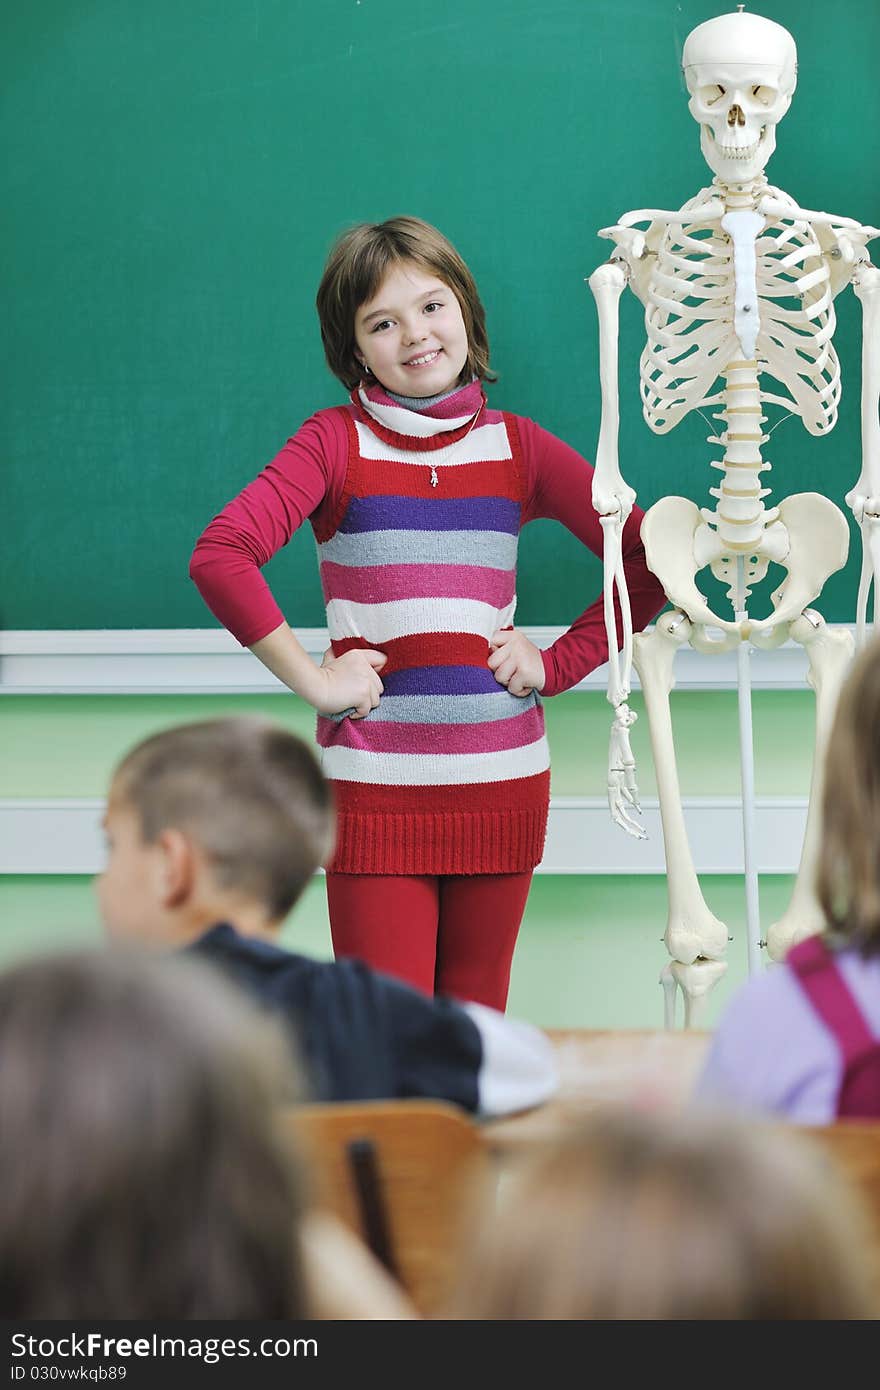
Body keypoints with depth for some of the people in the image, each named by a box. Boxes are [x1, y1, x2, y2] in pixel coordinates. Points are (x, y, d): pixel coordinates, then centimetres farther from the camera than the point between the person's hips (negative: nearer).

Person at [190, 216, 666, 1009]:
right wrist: (311, 680, -13)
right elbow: (219, 555, -14)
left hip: (502, 781, 3)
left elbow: (649, 562, 9)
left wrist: (557, 666, 1)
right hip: (374, 784, -3)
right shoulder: (337, 442, -1)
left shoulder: (516, 447, 7)